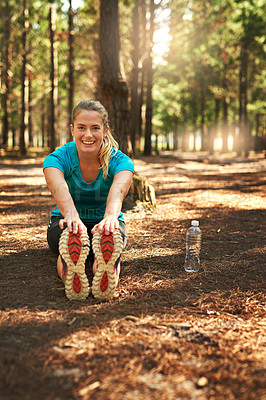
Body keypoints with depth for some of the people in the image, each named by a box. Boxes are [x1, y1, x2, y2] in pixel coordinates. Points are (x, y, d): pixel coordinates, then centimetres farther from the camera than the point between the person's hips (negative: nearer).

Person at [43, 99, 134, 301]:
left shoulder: (120, 161, -16)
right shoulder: (57, 158, -16)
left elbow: (118, 190, -40)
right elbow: (59, 188, -39)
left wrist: (110, 217, -63)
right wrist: (72, 216, -62)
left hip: (104, 221, 0)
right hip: (64, 221, 0)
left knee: (110, 236, -38)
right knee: (73, 236, -39)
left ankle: (107, 276, -67)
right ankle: (72, 277, -67)